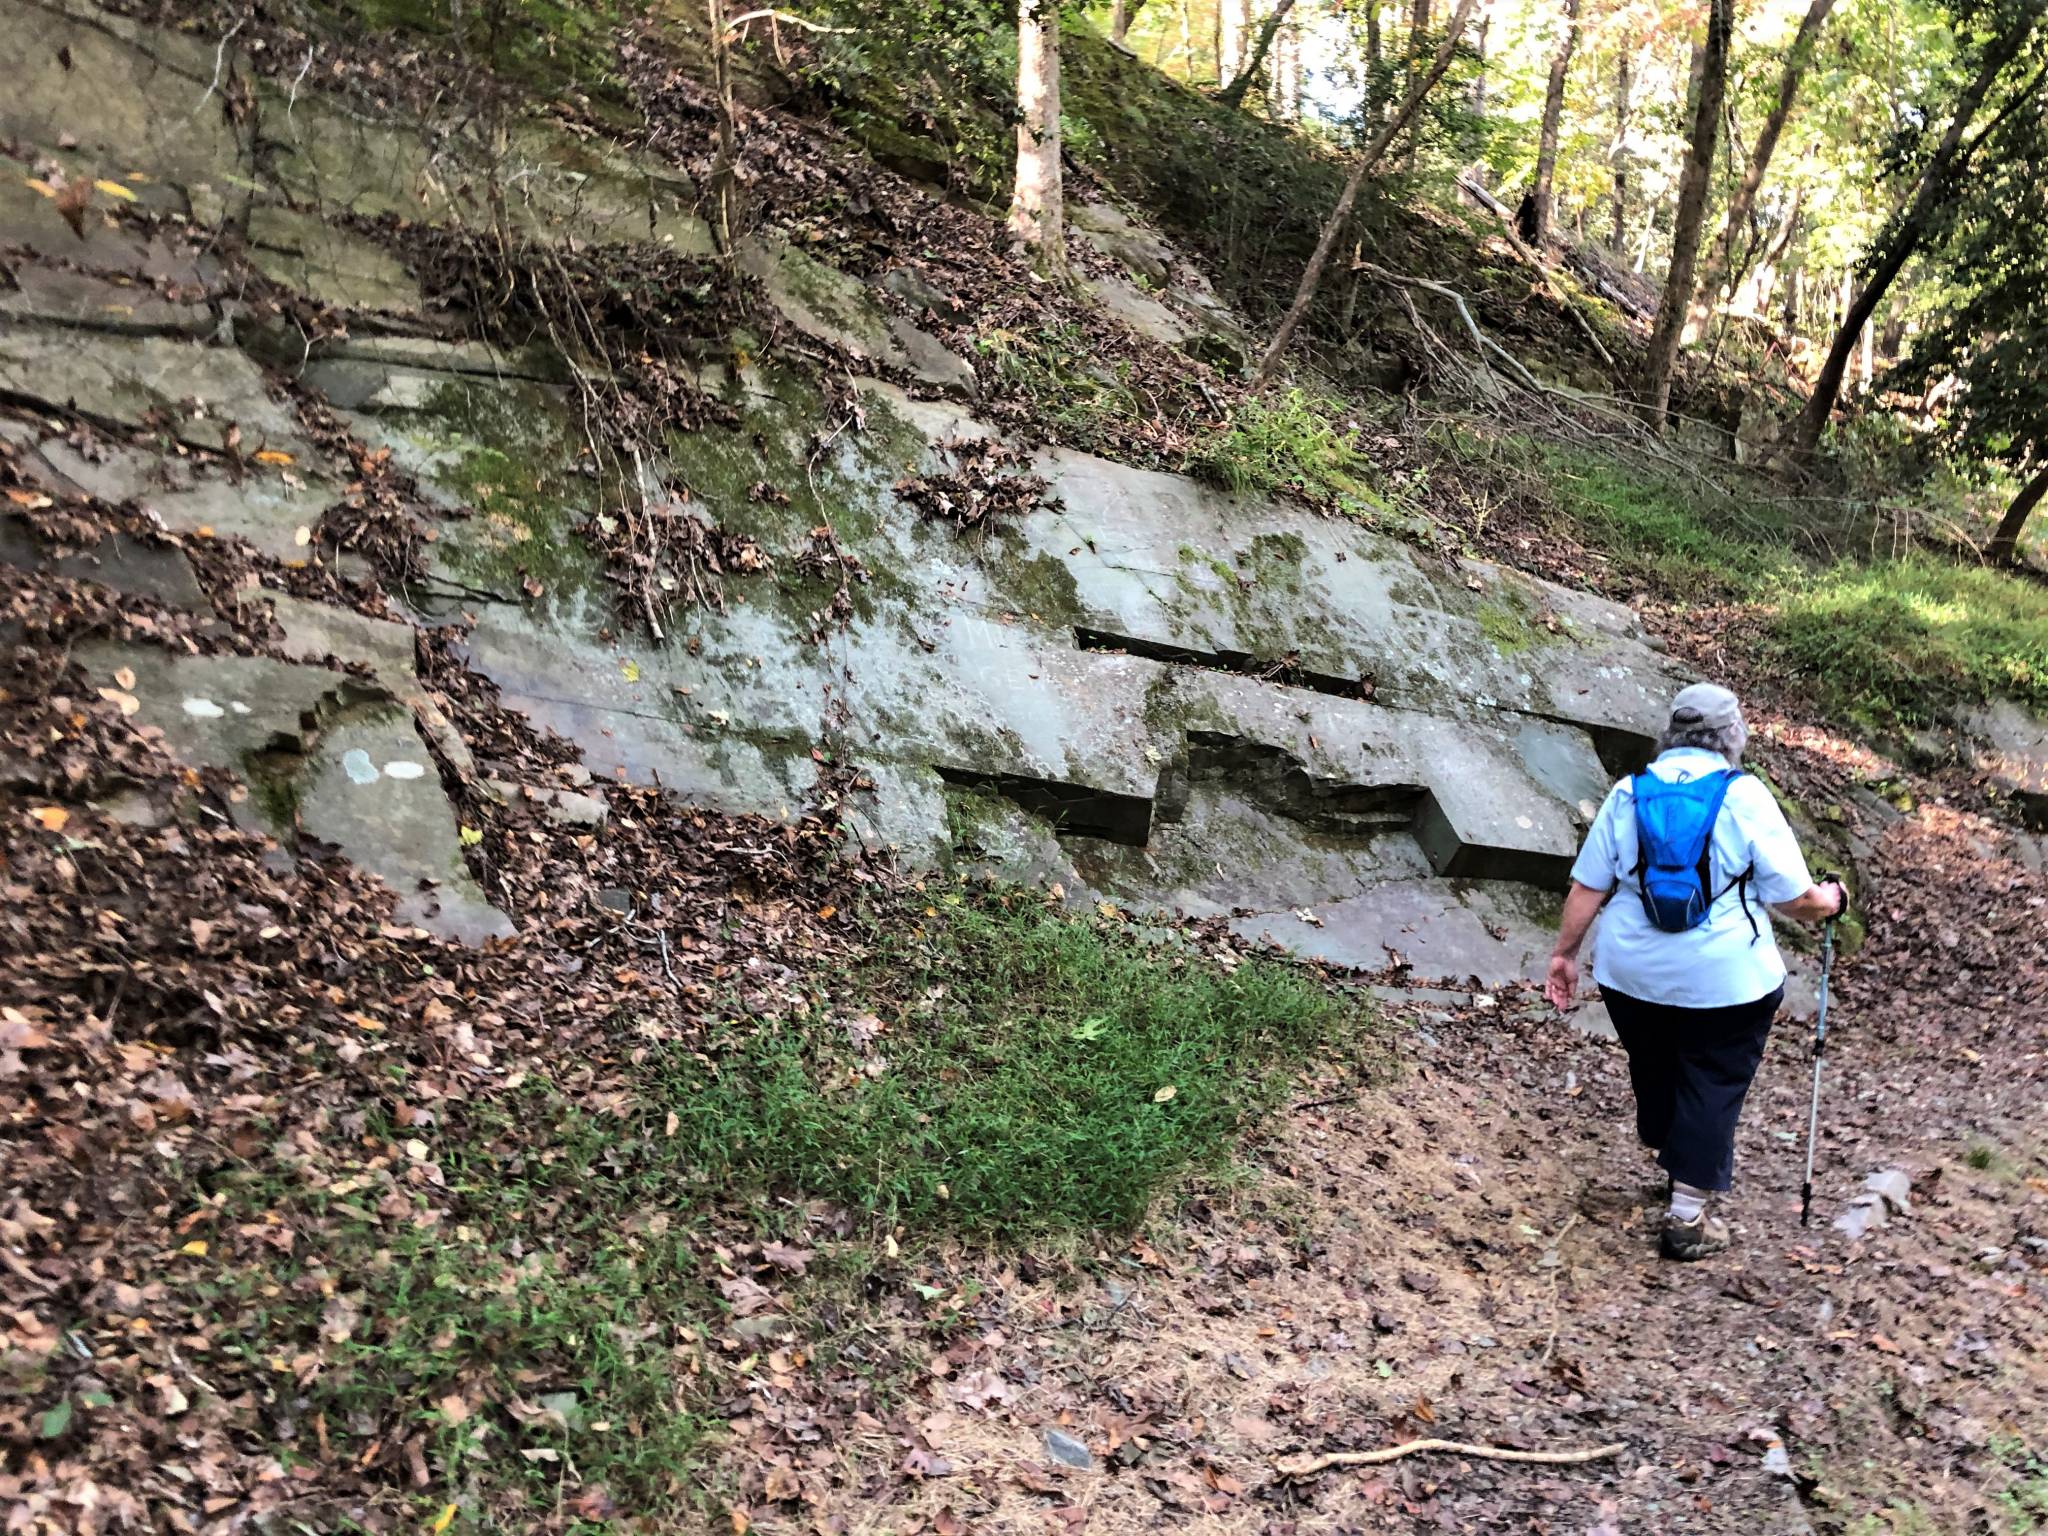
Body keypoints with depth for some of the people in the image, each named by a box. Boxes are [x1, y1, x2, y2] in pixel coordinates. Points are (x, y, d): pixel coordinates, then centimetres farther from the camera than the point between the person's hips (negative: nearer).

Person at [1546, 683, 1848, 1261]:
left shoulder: (1628, 794, 1)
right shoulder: (1745, 797, -9)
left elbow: (1587, 887, 1)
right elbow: (1795, 899, -7)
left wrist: (1564, 953, 9)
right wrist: (1831, 900, 14)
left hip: (1632, 974, 4)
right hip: (1726, 982, -4)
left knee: (1655, 1074, 22)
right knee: (1713, 1087, 8)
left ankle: (1679, 1164, 43)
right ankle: (1687, 1217, 11)